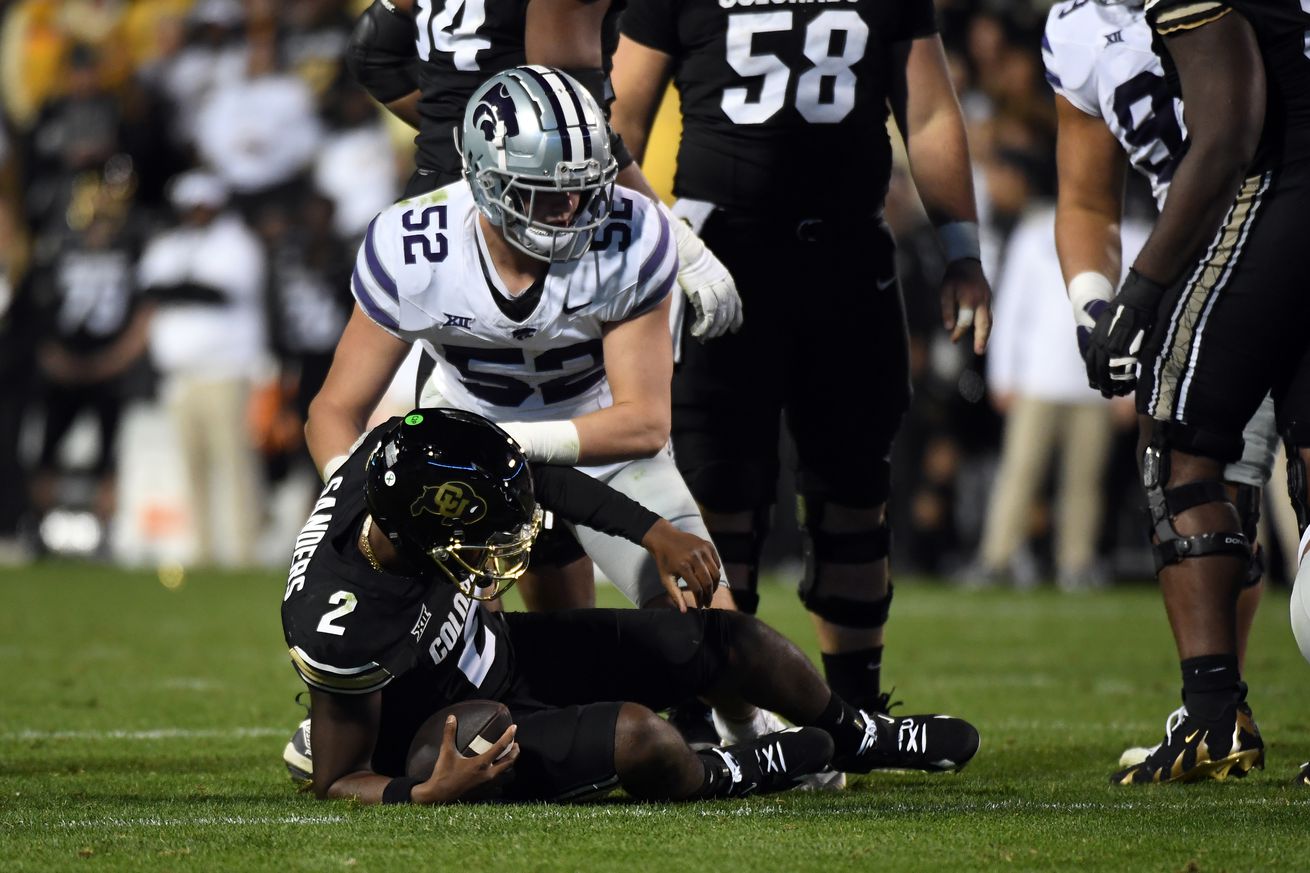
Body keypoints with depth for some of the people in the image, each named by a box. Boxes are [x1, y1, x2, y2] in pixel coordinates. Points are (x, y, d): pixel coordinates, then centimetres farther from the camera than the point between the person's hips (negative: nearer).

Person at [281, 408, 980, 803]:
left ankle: (860, 737, 38)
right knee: (635, 737, -31)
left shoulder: (408, 457, -24)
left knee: (731, 644, 7)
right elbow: (337, 781, -26)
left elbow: (540, 482, -3)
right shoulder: (345, 628, -41)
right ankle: (722, 777, 5)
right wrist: (431, 793, -43)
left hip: (502, 648, 7)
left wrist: (655, 533, -5)